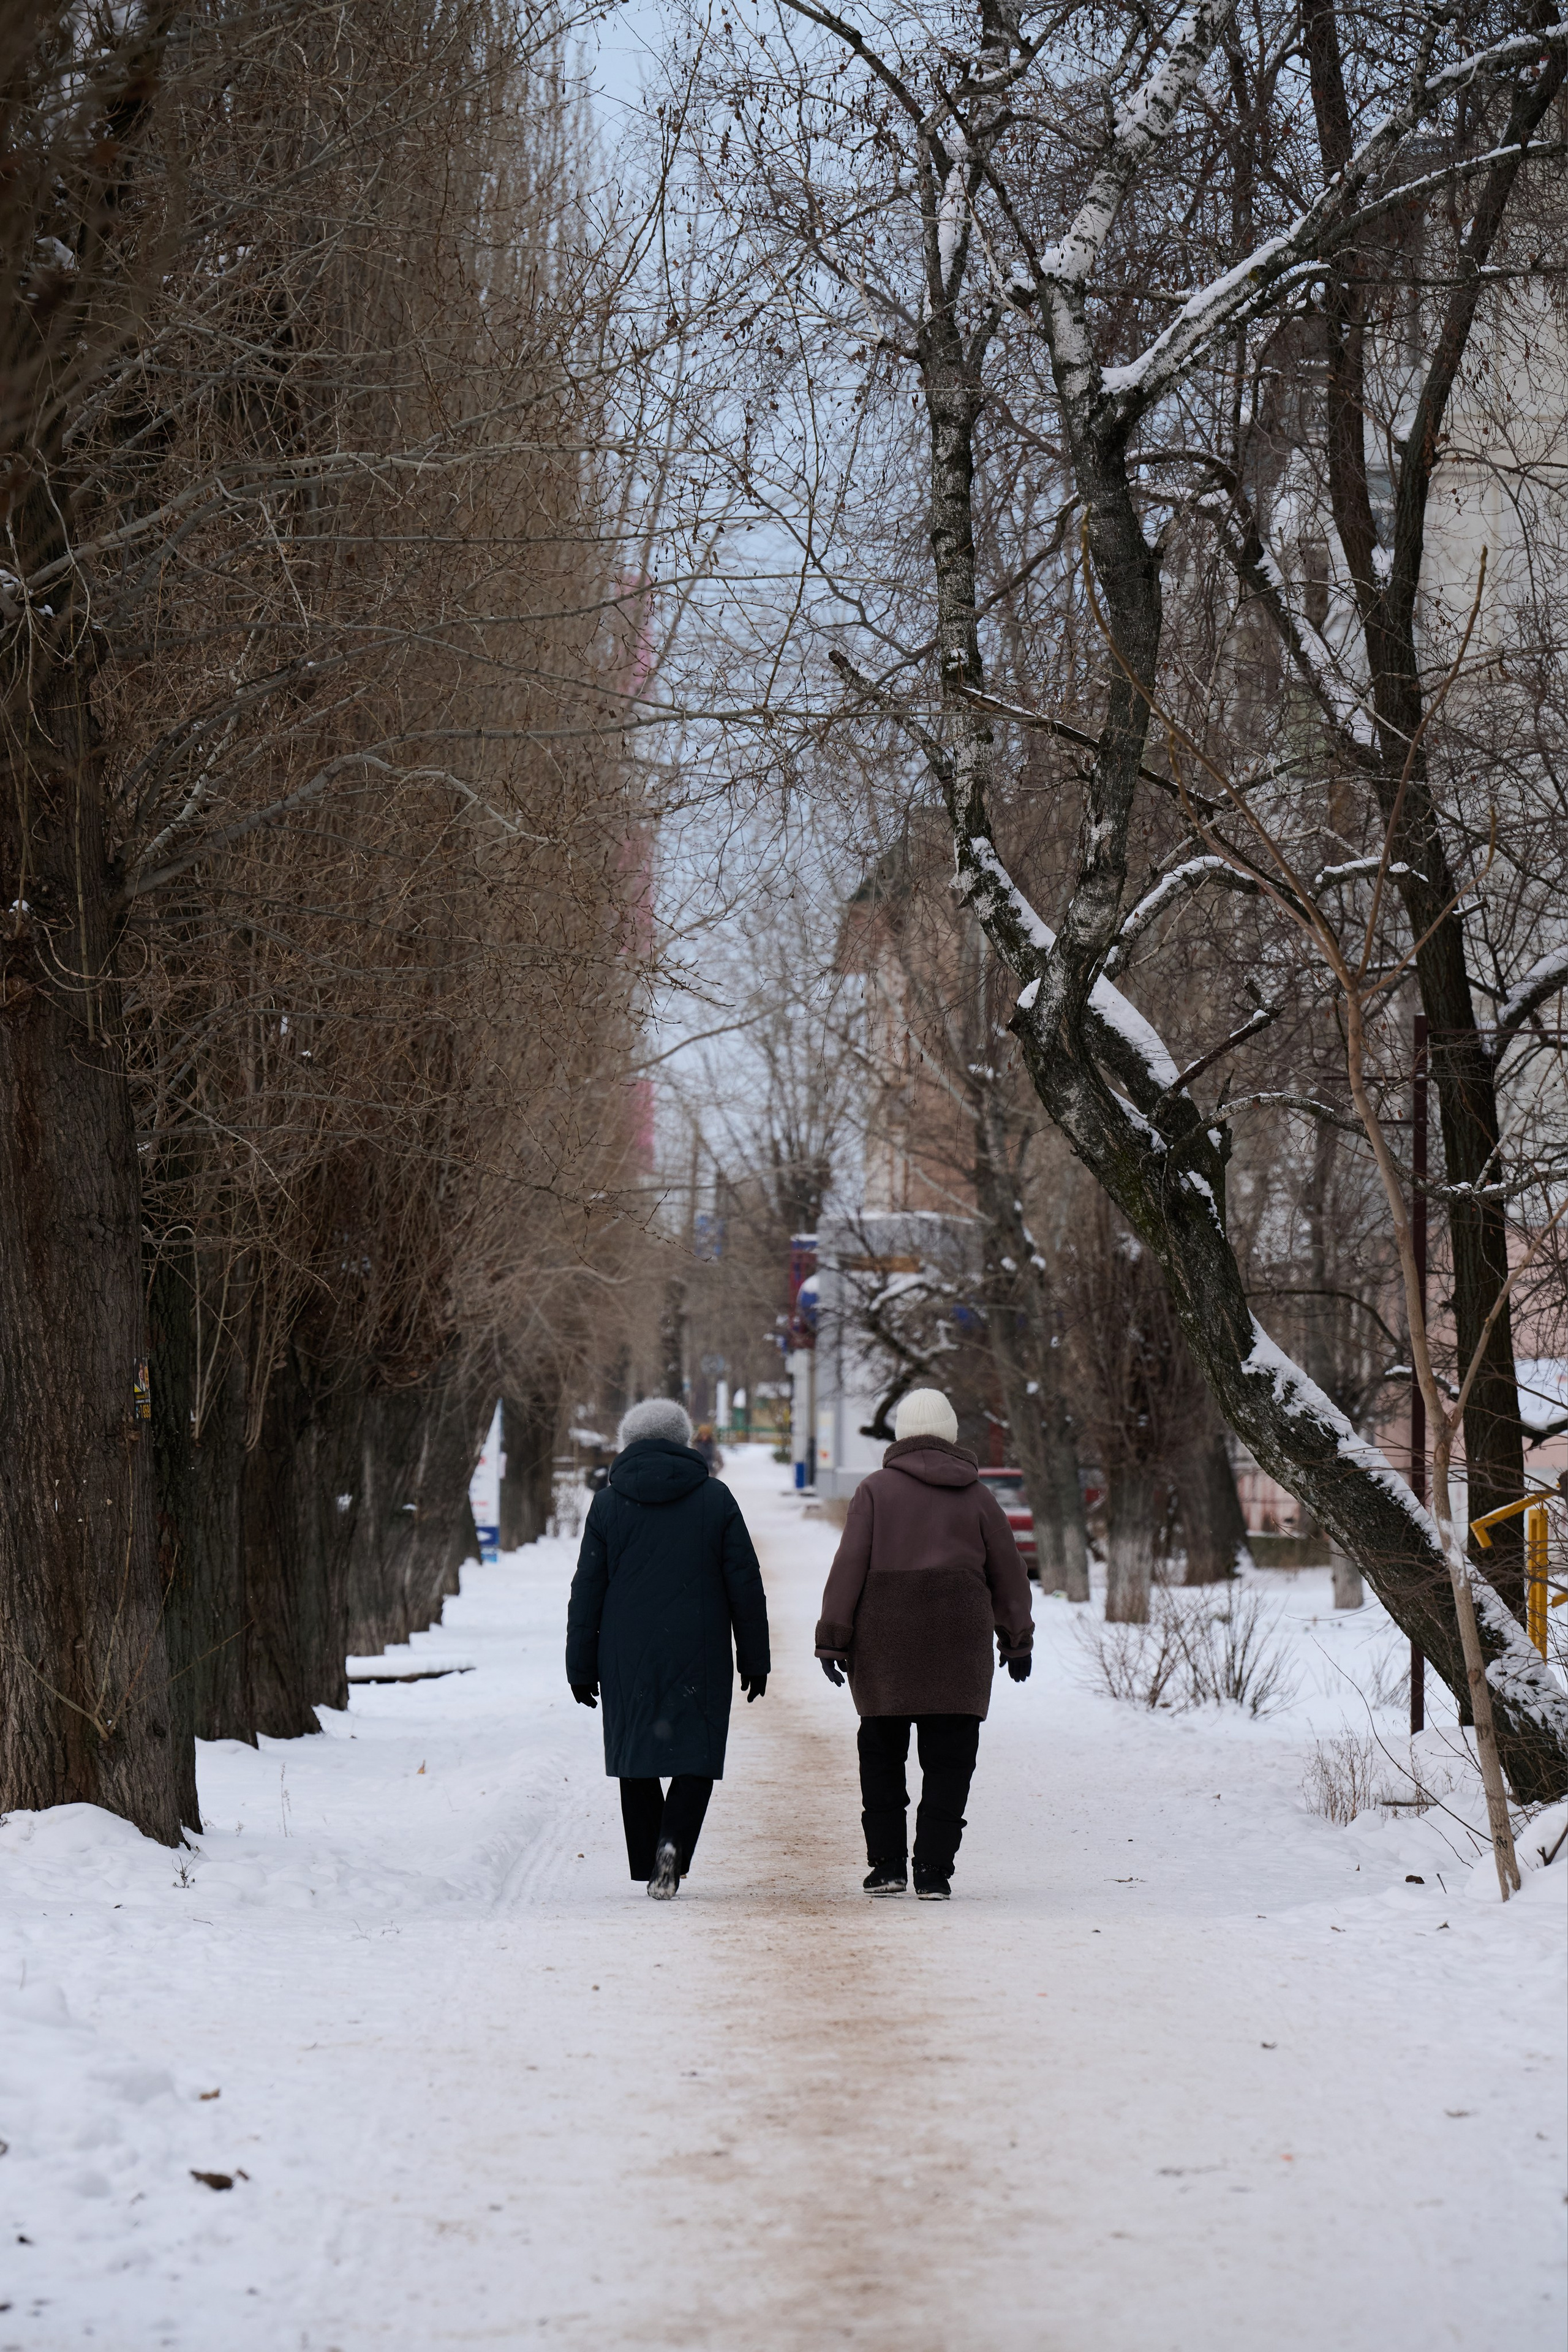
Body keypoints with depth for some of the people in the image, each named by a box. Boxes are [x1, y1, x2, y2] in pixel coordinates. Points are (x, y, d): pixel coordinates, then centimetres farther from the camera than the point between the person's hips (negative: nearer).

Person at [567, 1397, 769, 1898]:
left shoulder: (607, 1504, 2)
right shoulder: (715, 1499, 2)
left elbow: (587, 1590, 2)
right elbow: (746, 1584, 2)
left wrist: (582, 1666, 7)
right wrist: (754, 1658, 8)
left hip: (627, 1659, 1)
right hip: (699, 1661, -1)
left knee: (636, 1761, 10)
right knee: (696, 1754, 4)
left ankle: (650, 1870, 9)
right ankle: (674, 1842, -20)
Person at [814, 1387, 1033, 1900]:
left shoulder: (875, 1490, 2)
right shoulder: (977, 1495, 8)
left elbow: (849, 1566, -4)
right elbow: (1007, 1572, 11)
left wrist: (833, 1640, -2)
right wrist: (1017, 1640, 21)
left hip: (884, 1639, 0)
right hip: (958, 1641, 0)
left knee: (881, 1754, 12)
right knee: (949, 1758, 3)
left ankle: (886, 1865, 9)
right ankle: (933, 1869, -4)